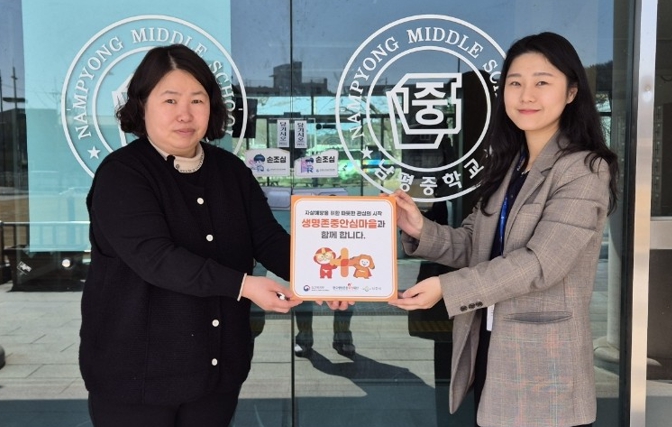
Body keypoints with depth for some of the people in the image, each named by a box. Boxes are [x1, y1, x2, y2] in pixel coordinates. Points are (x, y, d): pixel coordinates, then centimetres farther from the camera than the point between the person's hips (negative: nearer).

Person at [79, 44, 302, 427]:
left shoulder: (231, 170, 5)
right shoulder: (121, 174, -13)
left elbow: (270, 239, -2)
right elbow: (155, 257, -25)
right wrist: (242, 285, -31)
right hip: (137, 371, -4)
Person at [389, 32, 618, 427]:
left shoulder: (585, 171, -13)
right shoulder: (507, 163, 11)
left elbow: (539, 263, -21)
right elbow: (473, 245, 7)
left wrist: (447, 287, -24)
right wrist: (421, 230, -11)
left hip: (543, 367, -7)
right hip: (487, 349, 7)